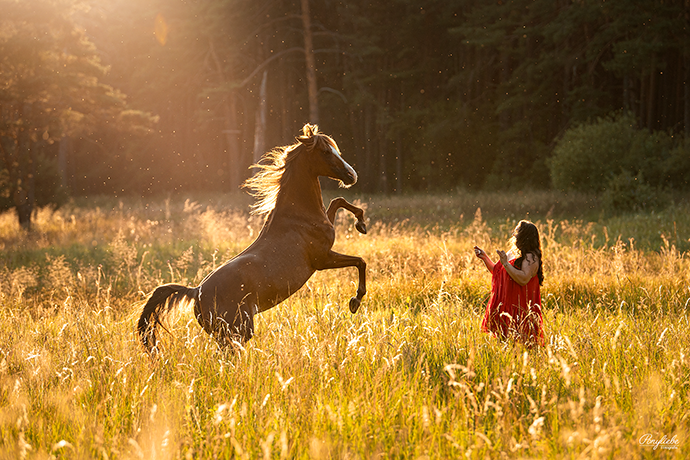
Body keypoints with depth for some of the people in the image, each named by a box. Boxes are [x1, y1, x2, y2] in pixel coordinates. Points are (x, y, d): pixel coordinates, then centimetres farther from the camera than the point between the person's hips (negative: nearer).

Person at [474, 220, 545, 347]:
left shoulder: (531, 257, -13)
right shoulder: (513, 252, 15)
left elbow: (523, 279, -27)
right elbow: (496, 272, 26)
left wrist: (506, 263, -25)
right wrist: (484, 257, 16)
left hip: (519, 308, -9)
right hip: (505, 304, 9)